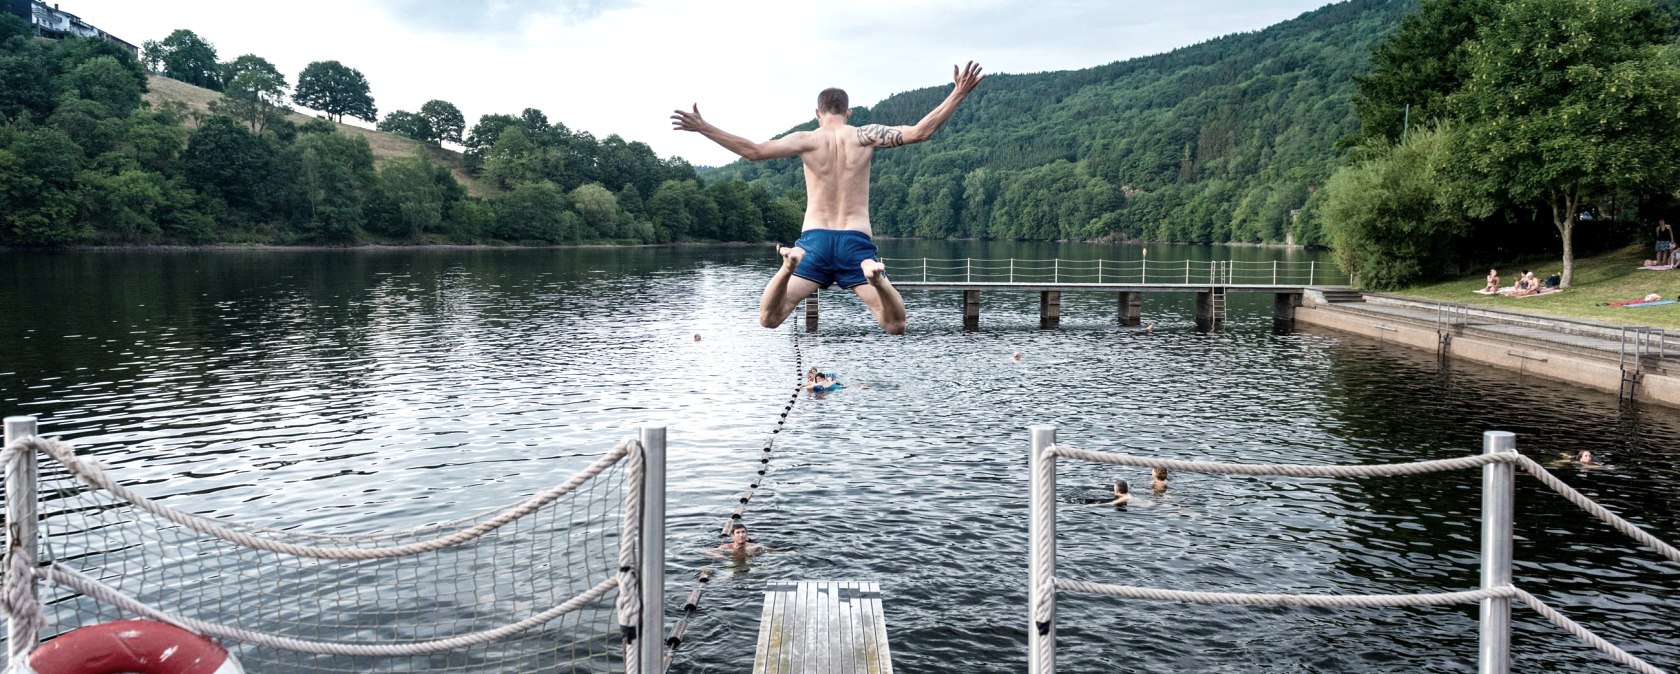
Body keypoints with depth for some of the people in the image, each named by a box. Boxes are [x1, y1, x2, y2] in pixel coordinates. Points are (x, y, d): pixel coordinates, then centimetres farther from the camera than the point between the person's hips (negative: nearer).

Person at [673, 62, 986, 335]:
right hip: (856, 241, 0)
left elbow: (753, 151, -6)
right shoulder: (864, 135, 3)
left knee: (768, 320, 2)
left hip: (815, 239, 0)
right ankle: (875, 276, -29)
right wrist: (958, 94, 0)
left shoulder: (807, 140, 2)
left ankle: (790, 266, -27)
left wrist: (703, 128, -2)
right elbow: (919, 133, -4)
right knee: (895, 326, 3)